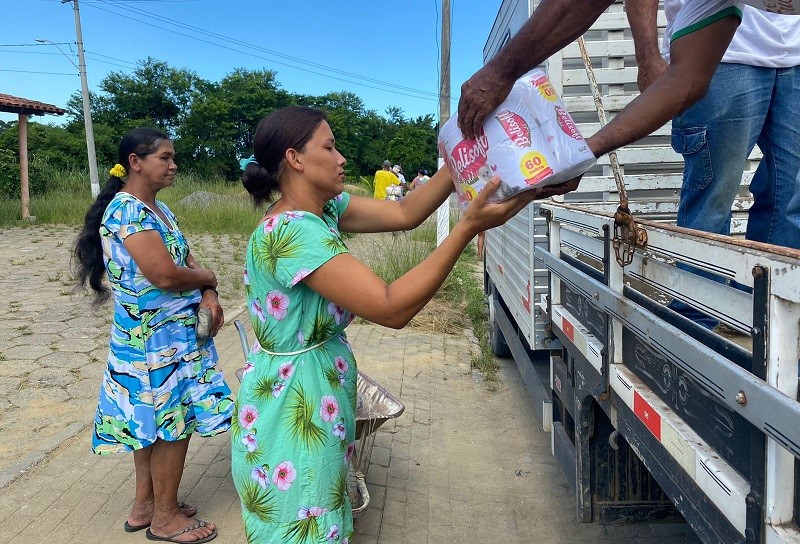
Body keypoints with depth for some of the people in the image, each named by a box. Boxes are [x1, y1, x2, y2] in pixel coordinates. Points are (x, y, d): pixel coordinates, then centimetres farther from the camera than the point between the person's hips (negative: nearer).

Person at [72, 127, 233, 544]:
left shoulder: (158, 209, 11)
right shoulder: (128, 210, -19)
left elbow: (187, 259, 11)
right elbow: (165, 275, -27)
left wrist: (208, 296, -7)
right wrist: (208, 277, -8)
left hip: (169, 332, 9)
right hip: (157, 337, -9)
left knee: (153, 423, 18)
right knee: (173, 423, 3)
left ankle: (145, 505, 34)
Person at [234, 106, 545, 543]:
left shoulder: (322, 209, 1)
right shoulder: (292, 230, -28)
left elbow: (404, 213, 0)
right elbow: (392, 308, -31)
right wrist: (469, 227, -31)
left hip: (318, 395, 9)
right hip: (294, 407, -9)